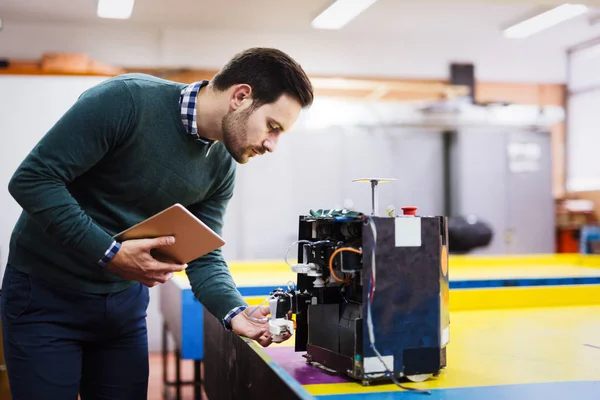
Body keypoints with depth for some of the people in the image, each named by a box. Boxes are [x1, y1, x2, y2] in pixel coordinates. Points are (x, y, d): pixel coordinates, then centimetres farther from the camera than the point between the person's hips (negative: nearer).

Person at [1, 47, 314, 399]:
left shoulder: (220, 167, -4)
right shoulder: (126, 100, -25)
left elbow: (204, 257, -1)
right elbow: (32, 179, -24)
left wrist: (235, 312, -20)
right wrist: (110, 254, -28)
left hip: (127, 300, 6)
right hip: (45, 293, -5)